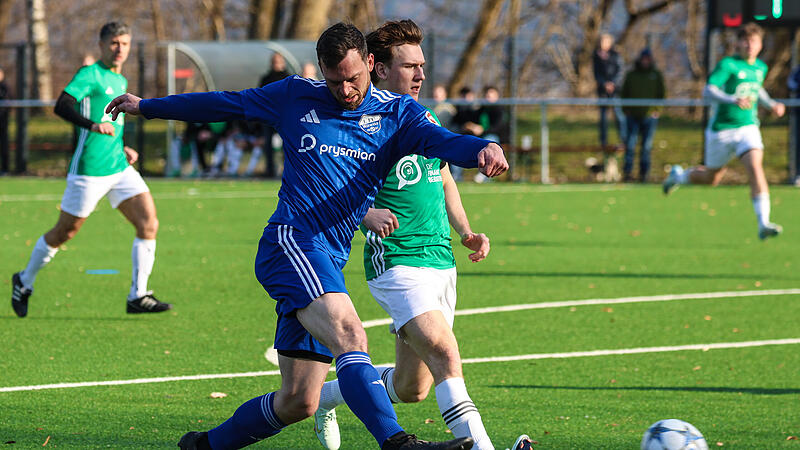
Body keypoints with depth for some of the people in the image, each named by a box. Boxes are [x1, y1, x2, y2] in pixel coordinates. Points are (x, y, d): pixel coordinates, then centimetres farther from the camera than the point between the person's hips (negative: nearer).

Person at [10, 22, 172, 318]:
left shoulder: (120, 81, 17)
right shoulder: (90, 75, -9)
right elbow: (61, 106, -24)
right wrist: (94, 126, -38)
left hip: (119, 167, 7)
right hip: (89, 169, -7)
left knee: (149, 223, -8)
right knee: (64, 232, 3)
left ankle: (138, 297, -6)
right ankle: (24, 282, 25)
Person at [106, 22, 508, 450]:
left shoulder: (396, 114, 9)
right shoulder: (295, 96, 9)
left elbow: (442, 141, -10)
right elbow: (224, 104, 23)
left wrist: (483, 149, -33)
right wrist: (147, 106, 31)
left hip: (329, 262, 4)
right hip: (290, 242, -4)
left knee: (298, 402, 4)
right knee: (349, 335, -29)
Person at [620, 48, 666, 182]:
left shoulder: (657, 75, 9)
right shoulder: (631, 75, 11)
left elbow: (662, 94, 9)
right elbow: (624, 94, 14)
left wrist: (656, 110, -5)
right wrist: (626, 110, 0)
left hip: (649, 116, -1)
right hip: (633, 116, 1)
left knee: (646, 146, -1)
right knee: (630, 145, -7)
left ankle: (644, 173, 4)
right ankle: (627, 172, -5)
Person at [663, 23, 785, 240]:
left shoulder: (761, 67, 7)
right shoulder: (727, 65, -13)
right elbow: (709, 90, -26)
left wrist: (771, 104, 12)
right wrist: (733, 100, -42)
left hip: (748, 127, 3)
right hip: (722, 129, -3)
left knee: (755, 167, -22)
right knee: (711, 178, 13)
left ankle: (763, 224, -27)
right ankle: (678, 175, 47)